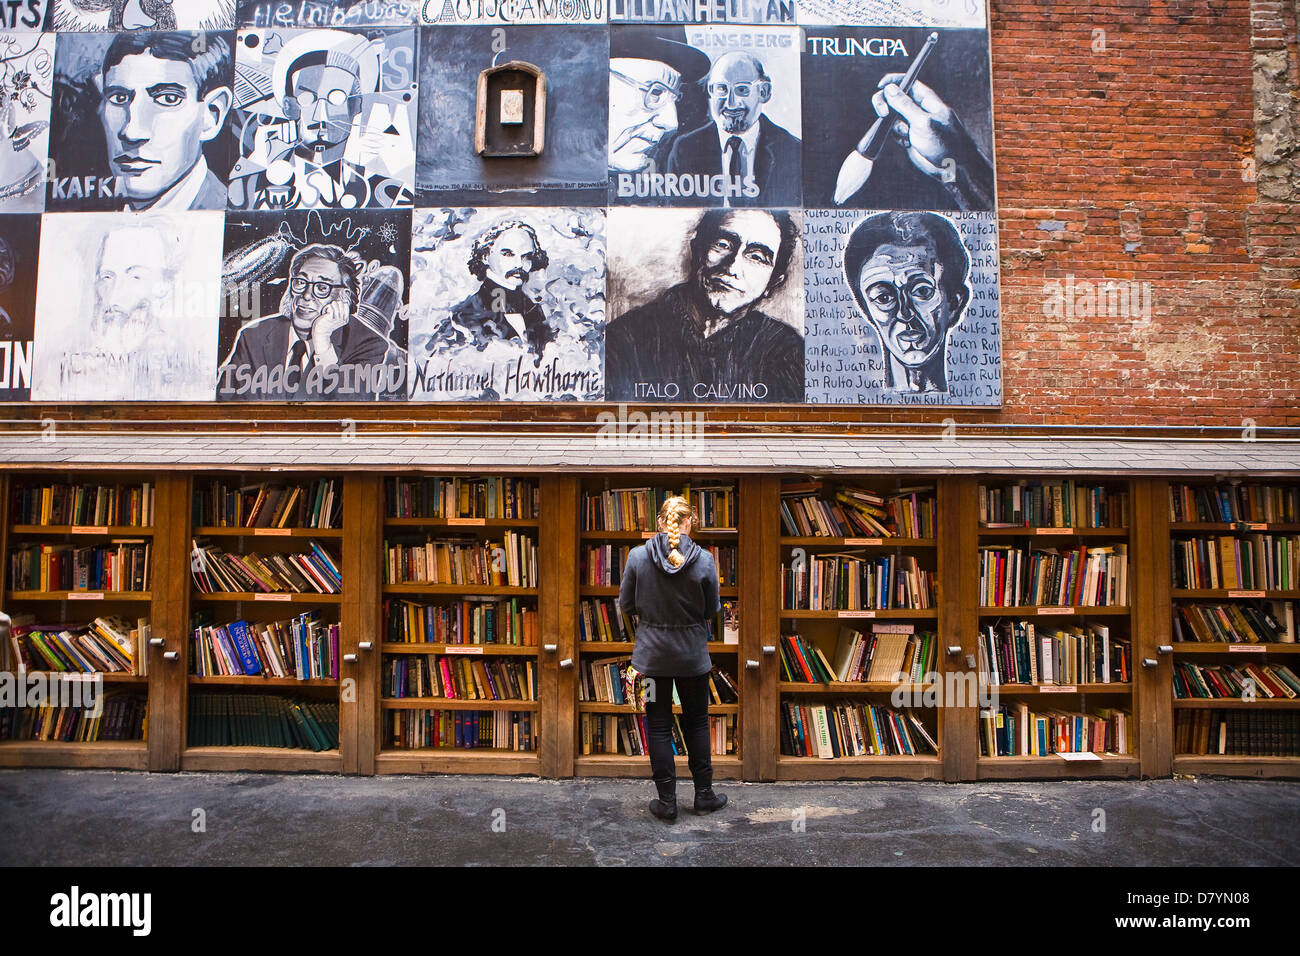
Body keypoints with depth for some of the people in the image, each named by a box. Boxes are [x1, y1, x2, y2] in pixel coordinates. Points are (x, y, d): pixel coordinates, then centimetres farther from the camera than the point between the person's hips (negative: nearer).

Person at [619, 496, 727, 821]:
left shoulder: (637, 556, -11)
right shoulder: (704, 560, -13)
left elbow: (626, 605, -2)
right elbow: (712, 610, -3)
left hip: (651, 653, 0)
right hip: (692, 654, 0)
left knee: (658, 726, 10)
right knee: (696, 722, 17)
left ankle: (667, 801, 17)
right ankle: (704, 794, 27)